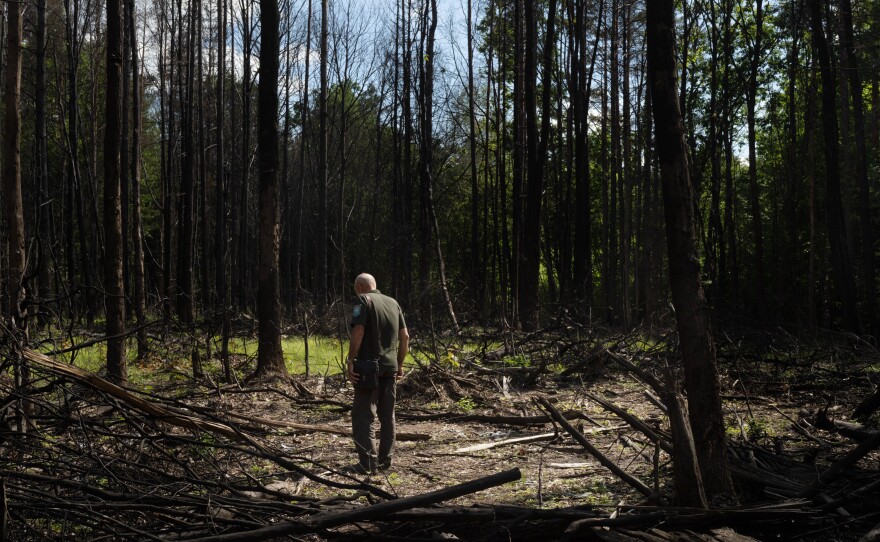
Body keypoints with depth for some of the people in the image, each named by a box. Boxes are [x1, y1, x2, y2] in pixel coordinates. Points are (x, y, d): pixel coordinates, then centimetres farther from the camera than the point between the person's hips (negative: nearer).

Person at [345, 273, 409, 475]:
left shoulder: (364, 301, -6)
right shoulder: (393, 303, 14)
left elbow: (358, 332, -18)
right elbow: (405, 336, 13)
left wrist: (350, 361, -14)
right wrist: (400, 364, 18)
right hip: (391, 367, 6)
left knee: (363, 416, -2)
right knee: (387, 415, 13)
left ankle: (367, 462, -6)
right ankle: (385, 460, 18)